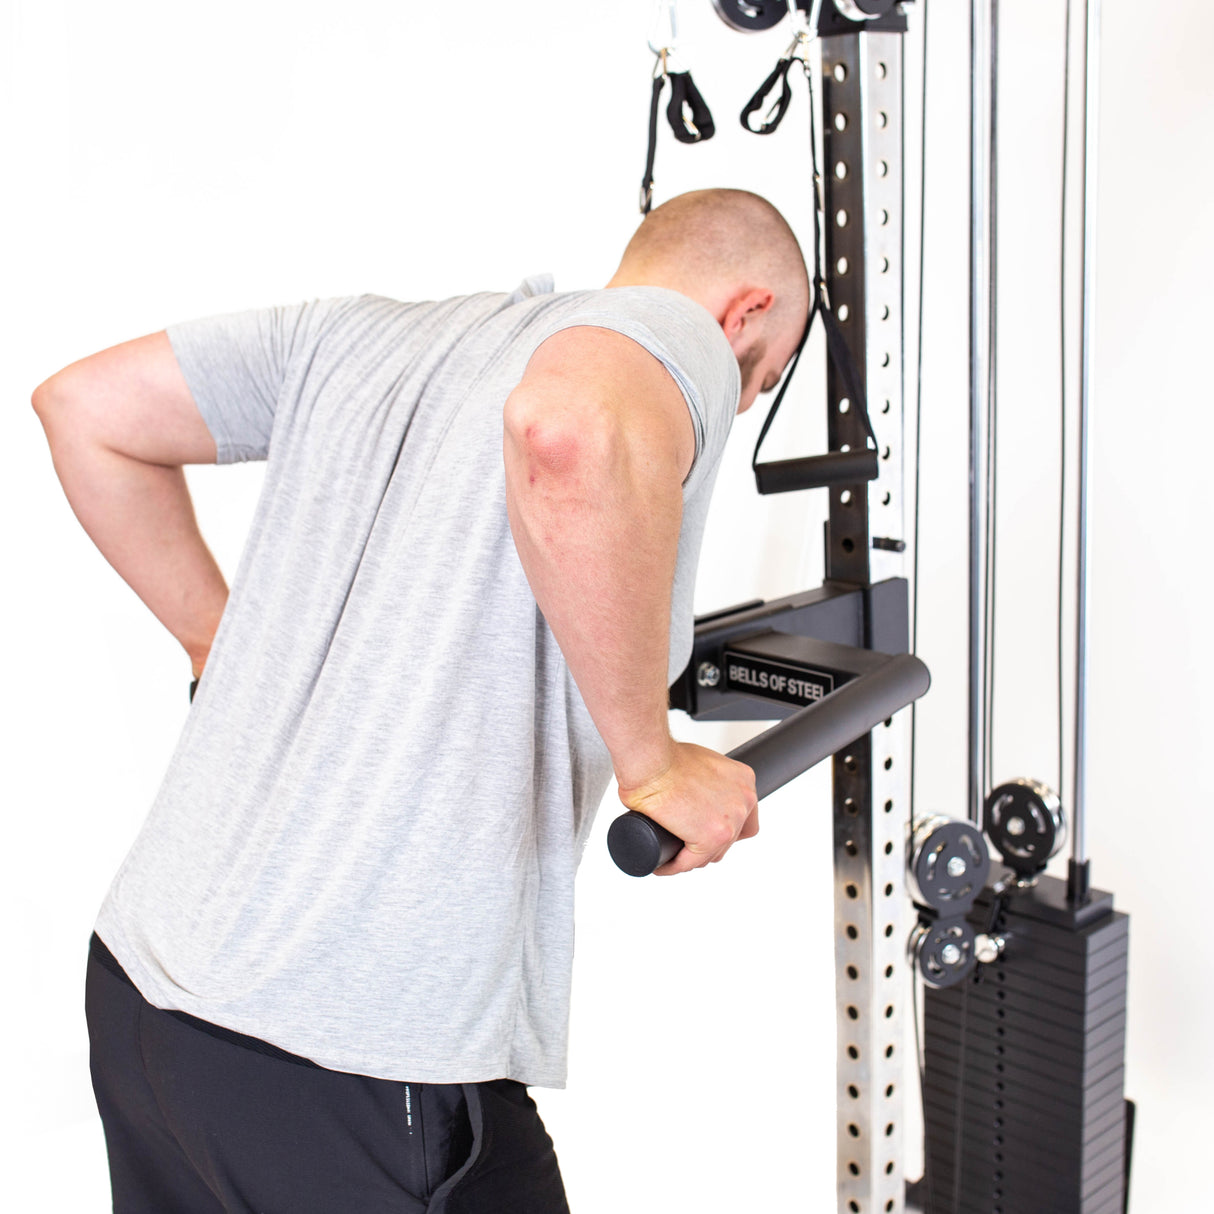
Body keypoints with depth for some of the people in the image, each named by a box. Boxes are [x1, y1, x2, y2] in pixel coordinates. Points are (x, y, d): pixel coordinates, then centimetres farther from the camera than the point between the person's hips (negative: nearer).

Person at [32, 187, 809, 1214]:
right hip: (357, 1047, -7)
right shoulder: (677, 335, -5)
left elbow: (87, 407, 17)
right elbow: (570, 434, -30)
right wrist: (654, 766, -18)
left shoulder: (367, 331, 14)